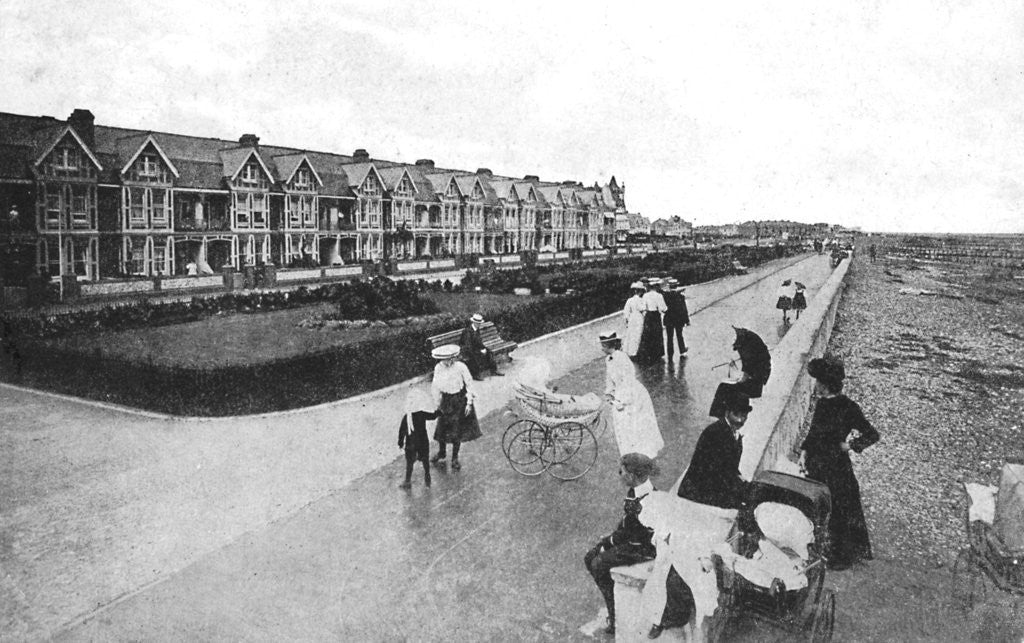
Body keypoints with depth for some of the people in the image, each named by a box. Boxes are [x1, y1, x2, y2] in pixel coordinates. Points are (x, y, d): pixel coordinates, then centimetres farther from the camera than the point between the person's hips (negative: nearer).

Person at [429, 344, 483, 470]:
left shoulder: (460, 367, -18)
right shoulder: (438, 368, -9)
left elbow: (469, 384, -9)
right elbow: (435, 387, 4)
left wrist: (469, 403, -9)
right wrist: (437, 403, 9)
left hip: (460, 400, -2)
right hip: (446, 401, 2)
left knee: (457, 431, 4)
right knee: (442, 428, 5)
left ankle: (455, 458, 20)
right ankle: (441, 453, 31)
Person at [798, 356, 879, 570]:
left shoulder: (848, 408, -15)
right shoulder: (821, 404, 5)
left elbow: (872, 435, -12)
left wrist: (850, 445, -19)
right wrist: (804, 451, 7)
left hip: (836, 467, -7)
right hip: (816, 466, 7)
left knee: (838, 512, 6)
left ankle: (842, 557, 21)